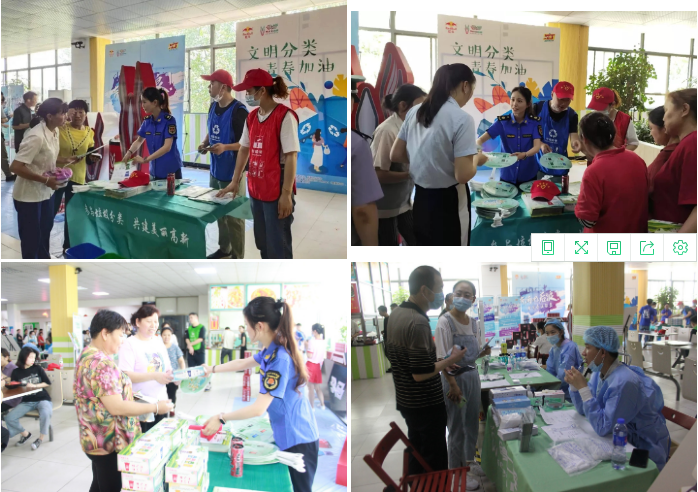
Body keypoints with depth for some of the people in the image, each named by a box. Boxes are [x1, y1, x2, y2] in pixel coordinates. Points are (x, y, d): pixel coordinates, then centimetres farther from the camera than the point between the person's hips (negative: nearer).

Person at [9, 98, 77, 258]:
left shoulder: (54, 131, 0)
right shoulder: (36, 136, -28)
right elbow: (15, 167, -29)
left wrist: (64, 160, 0)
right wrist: (46, 180, -26)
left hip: (45, 192, 9)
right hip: (29, 195, -9)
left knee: (45, 229, 24)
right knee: (31, 236, 5)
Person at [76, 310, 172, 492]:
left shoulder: (87, 355, 9)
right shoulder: (101, 363, -25)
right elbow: (116, 407, -28)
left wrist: (123, 392, 18)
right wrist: (155, 407, -21)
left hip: (96, 439, 10)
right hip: (109, 442, -10)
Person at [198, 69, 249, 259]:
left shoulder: (238, 111, -19)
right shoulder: (213, 106, 7)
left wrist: (225, 147, -30)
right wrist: (205, 143, 2)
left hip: (232, 172, -8)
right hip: (215, 170, 8)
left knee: (234, 216, -1)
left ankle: (237, 258, 9)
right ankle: (224, 248, 34)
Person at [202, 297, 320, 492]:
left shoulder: (279, 358, -27)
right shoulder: (270, 350, 3)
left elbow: (258, 409, -27)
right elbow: (244, 363, 24)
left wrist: (221, 418, -17)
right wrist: (212, 370, 32)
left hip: (297, 440, -9)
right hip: (288, 435, 9)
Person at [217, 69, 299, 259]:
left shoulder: (284, 116, -14)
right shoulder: (252, 117, 9)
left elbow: (291, 156, -16)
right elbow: (244, 149, 18)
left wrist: (286, 193, -18)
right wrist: (235, 181, 19)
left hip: (277, 192, -8)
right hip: (256, 190, 8)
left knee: (278, 246, 0)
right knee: (263, 243, 18)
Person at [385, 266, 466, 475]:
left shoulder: (395, 314, 2)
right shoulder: (418, 322, -26)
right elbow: (420, 374, -27)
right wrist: (450, 360, -13)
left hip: (405, 401, 9)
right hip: (426, 404, -9)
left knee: (416, 455, 21)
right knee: (435, 461, 4)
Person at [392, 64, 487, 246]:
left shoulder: (415, 111, 2)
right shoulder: (461, 118, -18)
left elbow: (395, 155, 9)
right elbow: (462, 175, -22)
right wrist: (477, 159, -1)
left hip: (420, 198, 7)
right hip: (448, 202, -7)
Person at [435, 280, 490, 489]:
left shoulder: (473, 322, 5)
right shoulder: (445, 321, -15)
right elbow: (442, 358, -17)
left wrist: (485, 352, -6)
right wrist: (453, 385, -21)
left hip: (472, 375, 7)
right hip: (454, 376, -6)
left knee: (472, 422, 17)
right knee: (457, 427, 2)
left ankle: (469, 461, 37)